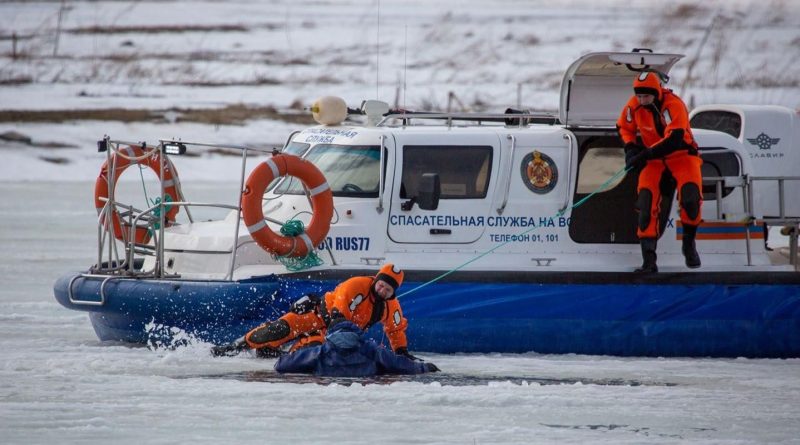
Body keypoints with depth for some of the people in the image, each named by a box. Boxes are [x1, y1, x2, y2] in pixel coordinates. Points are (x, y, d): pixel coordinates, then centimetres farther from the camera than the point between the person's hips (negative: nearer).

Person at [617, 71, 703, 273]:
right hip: (655, 160, 4)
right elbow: (624, 127, 11)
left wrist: (645, 155, -37)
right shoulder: (634, 106, -9)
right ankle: (648, 259, -12)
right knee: (647, 204, -14)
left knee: (690, 199, -23)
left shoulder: (674, 105, -25)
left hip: (681, 155, -4)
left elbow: (674, 140, -34)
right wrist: (630, 147, -8)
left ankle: (689, 243, 4)